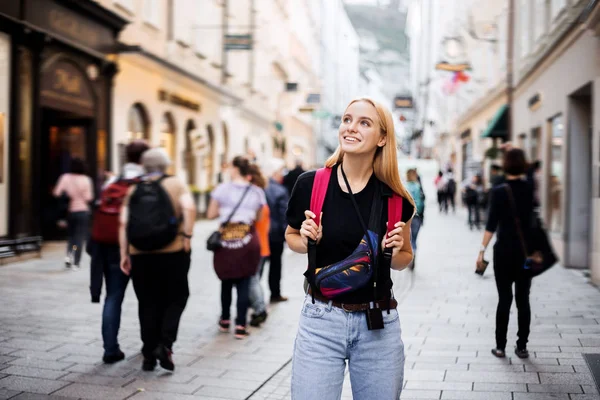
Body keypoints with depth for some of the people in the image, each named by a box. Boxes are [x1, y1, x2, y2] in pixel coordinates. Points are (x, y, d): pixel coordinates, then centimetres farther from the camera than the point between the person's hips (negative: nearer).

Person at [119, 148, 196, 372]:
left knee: (148, 304, 10)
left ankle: (149, 355, 14)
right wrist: (187, 236, -9)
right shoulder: (176, 184, 3)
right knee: (175, 299, 11)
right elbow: (189, 208, -15)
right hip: (173, 253, -2)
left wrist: (124, 255, 4)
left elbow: (124, 224, 2)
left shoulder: (133, 190, 10)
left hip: (140, 255, 3)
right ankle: (165, 344, -6)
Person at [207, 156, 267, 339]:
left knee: (226, 281, 16)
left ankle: (224, 321, 27)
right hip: (247, 240, 0)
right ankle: (240, 326, 1)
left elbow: (211, 214, 0)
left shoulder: (222, 189, -3)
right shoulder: (257, 192, 3)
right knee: (244, 284, 4)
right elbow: (257, 218, 8)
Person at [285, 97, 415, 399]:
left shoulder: (395, 198, -5)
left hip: (378, 323, 1)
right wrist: (307, 241, -11)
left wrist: (395, 251, -10)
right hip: (321, 320, -1)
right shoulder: (311, 184, -8)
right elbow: (291, 236, 10)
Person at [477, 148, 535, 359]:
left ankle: (500, 346, 10)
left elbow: (492, 224, -13)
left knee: (504, 299, 5)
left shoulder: (499, 192, -10)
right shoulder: (530, 189, -1)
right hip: (526, 250, 2)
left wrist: (482, 249, -8)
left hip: (504, 250, -2)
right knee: (523, 299, 8)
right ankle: (522, 346, 13)